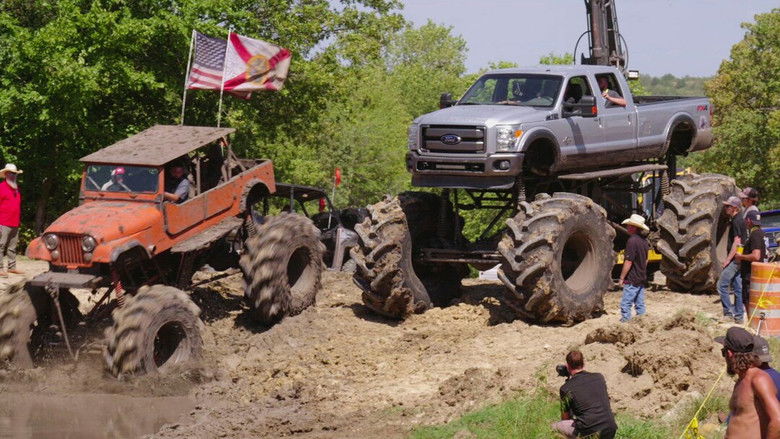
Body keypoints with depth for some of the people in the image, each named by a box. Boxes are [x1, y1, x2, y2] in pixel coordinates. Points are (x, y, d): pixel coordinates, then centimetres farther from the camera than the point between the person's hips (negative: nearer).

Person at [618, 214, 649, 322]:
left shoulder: (632, 241, -19)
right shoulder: (643, 240, 8)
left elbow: (628, 262, -21)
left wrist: (621, 278, -15)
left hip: (632, 280, -9)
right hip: (642, 279, 9)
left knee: (625, 305, -7)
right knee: (640, 304, 13)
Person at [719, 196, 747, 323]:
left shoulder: (736, 221, -14)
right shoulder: (740, 220, 17)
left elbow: (737, 242, -20)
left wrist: (728, 259, -19)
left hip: (735, 260, -10)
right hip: (739, 260, 10)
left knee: (722, 285, -8)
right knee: (737, 288, 10)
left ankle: (729, 312, -9)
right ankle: (739, 316, 12)